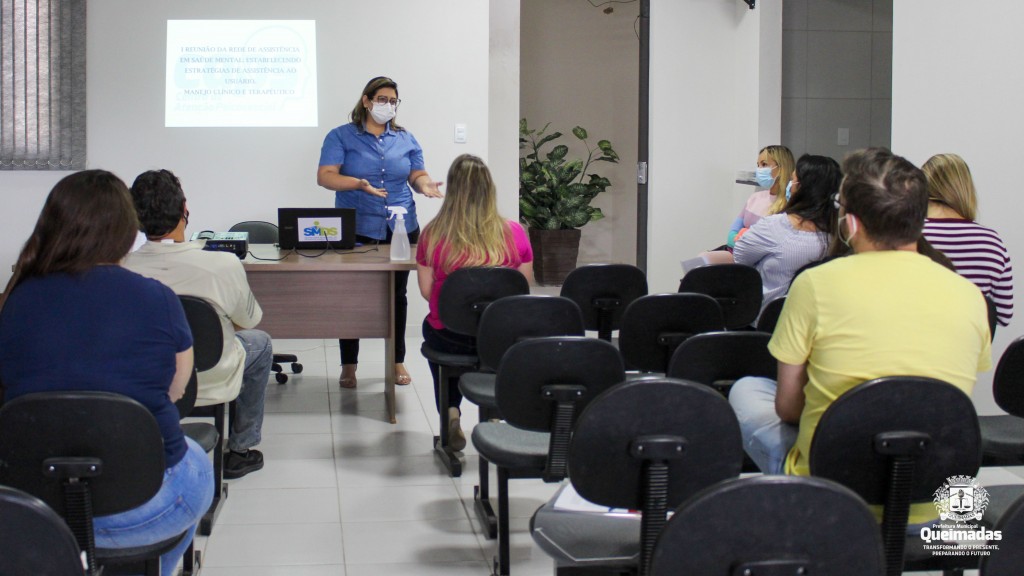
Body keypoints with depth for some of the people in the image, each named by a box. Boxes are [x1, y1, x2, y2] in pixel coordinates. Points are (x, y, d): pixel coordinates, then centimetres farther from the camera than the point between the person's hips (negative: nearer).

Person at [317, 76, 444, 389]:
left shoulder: (406, 140, 11)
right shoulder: (341, 137, -1)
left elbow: (418, 175, 10)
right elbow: (325, 176, -9)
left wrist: (426, 186, -14)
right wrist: (359, 184, -25)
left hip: (400, 230, 3)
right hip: (356, 231, -3)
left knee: (397, 295, 9)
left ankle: (398, 361, 20)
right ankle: (348, 365, 11)